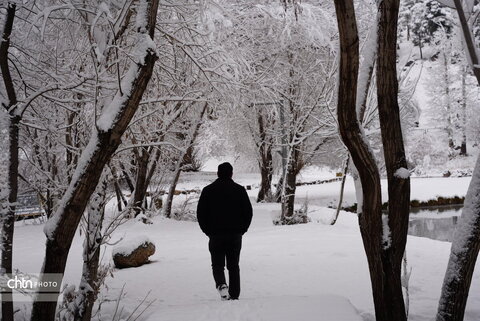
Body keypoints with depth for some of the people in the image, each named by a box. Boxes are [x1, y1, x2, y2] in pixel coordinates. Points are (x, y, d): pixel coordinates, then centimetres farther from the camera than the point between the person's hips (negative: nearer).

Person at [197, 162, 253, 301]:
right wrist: (241, 230, 11)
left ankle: (221, 284, -18)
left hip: (215, 235, -1)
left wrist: (208, 231, 9)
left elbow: (200, 213, 0)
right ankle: (234, 295, 11)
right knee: (233, 266, 11)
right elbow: (248, 212, 2)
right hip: (235, 235, 1)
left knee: (217, 265, 9)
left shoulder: (208, 190, 0)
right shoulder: (239, 190, 2)